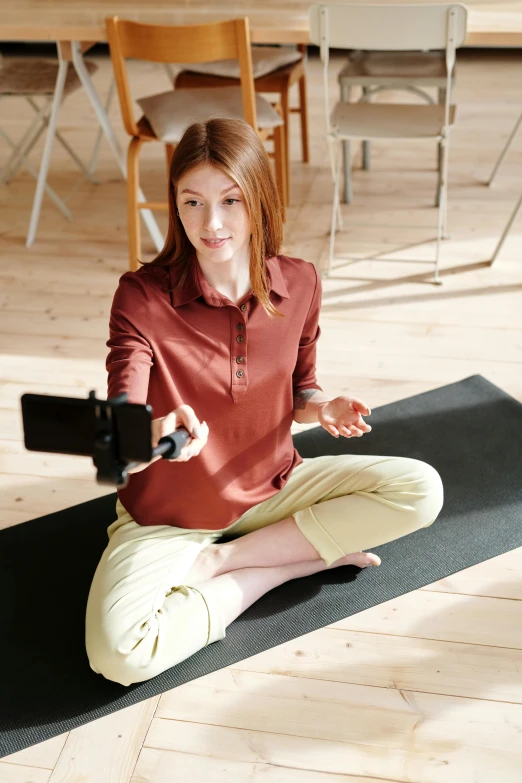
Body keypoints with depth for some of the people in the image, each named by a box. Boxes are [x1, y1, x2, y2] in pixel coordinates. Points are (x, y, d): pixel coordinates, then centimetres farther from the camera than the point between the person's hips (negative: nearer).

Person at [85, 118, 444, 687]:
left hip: (271, 487, 4)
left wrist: (324, 409, -16)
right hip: (167, 514, -3)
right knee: (118, 655, -29)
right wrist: (155, 434, -52)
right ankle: (304, 559, -8)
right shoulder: (141, 296, -20)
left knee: (421, 491, -14)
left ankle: (215, 564, -10)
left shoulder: (298, 284, -8)